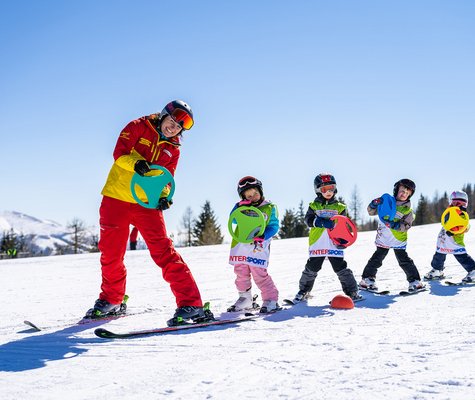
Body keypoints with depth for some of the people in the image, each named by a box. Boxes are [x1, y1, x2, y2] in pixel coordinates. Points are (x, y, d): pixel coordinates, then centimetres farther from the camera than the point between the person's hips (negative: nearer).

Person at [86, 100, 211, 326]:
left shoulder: (173, 150, 11)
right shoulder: (138, 127, 2)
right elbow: (119, 152, -8)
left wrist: (163, 196, -13)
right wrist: (136, 162, -29)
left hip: (147, 203, 1)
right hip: (116, 198, 0)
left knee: (163, 251, -12)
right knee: (110, 252, 8)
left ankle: (190, 303, -14)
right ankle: (111, 300, 30)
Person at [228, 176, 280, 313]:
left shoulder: (269, 208, 2)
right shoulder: (242, 207, 10)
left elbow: (274, 226, -2)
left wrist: (263, 236, -18)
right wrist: (240, 207, -18)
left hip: (258, 247, -5)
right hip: (241, 244, 5)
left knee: (259, 274, -11)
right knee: (241, 273, 12)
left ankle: (271, 300, -1)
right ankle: (245, 299, 27)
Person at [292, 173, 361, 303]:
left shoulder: (340, 207, 9)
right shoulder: (314, 206, 7)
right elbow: (308, 220, -7)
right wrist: (322, 222, -23)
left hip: (334, 244, 0)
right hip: (317, 244, 0)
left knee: (341, 268, -1)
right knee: (311, 269, 7)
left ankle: (352, 291, 8)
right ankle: (303, 291, 24)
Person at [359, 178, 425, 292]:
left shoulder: (407, 210, 1)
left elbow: (406, 226, -10)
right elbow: (371, 212, 5)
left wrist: (394, 225, -28)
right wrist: (375, 204, -15)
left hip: (399, 240, -1)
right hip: (383, 239, 1)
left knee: (404, 261, -3)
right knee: (376, 260, 3)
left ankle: (415, 281, 7)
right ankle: (367, 280, 14)